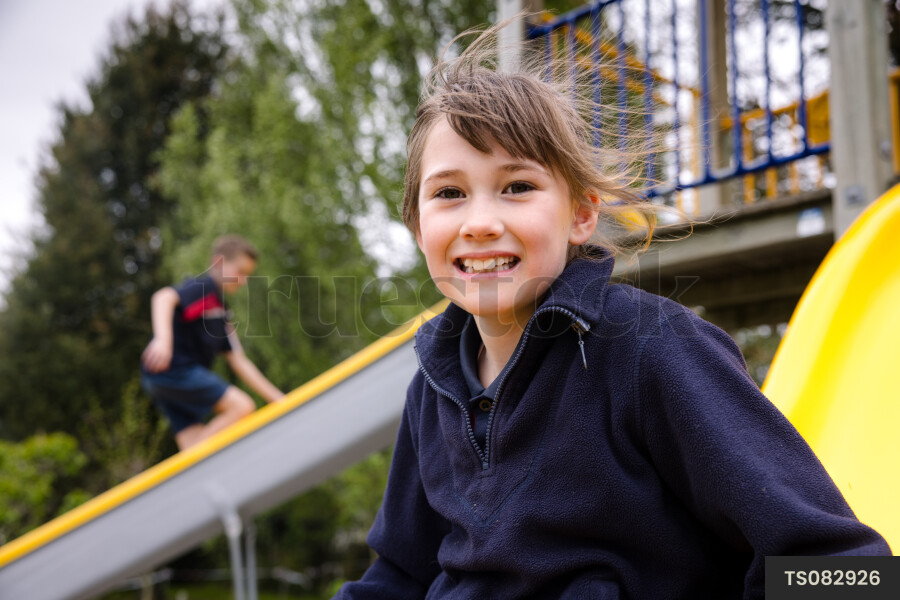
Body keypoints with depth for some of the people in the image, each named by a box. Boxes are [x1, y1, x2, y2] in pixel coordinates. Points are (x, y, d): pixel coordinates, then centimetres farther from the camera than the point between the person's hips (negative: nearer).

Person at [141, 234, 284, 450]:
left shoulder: (221, 312, 24)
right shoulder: (203, 287, -4)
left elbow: (238, 361, 24)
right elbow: (164, 297, -25)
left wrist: (277, 398, 19)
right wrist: (163, 339, -42)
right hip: (172, 367, -10)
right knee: (241, 406, -15)